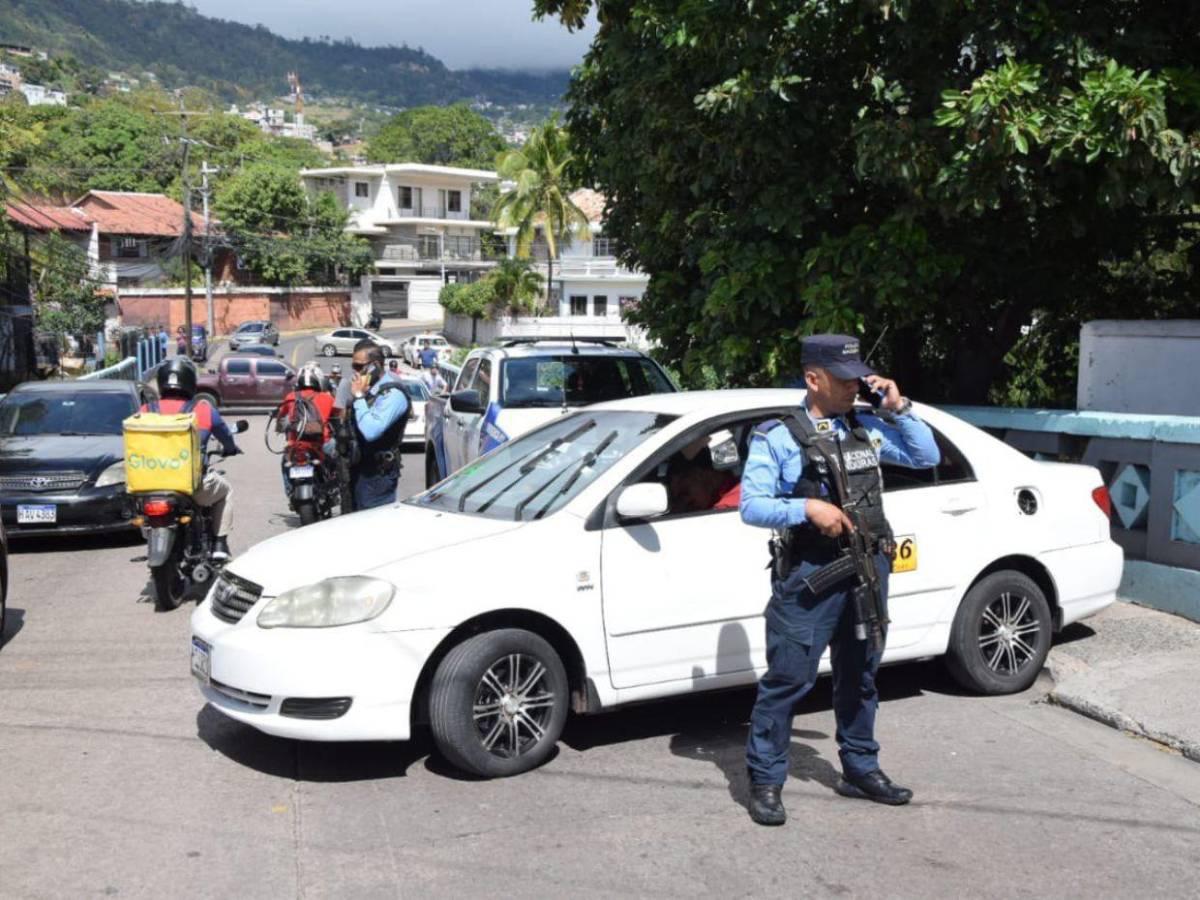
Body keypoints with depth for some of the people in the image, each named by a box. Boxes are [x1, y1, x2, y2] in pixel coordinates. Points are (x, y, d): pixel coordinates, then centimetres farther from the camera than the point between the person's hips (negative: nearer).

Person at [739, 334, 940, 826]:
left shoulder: (868, 427, 11)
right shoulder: (777, 436, -5)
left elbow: (928, 457, 16)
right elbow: (751, 506, -10)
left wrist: (899, 409, 4)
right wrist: (807, 509, -24)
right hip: (810, 572, -6)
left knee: (859, 675, 17)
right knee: (787, 677, -5)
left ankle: (860, 770, 31)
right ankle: (765, 781, 6)